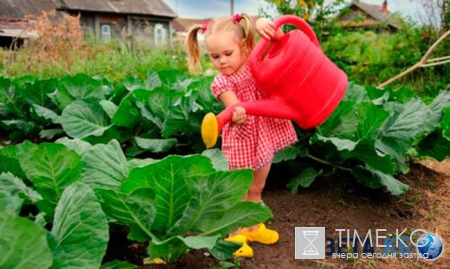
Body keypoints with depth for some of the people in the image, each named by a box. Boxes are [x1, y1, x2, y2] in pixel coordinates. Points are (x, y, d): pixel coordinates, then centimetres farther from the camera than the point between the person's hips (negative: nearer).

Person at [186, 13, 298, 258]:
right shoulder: (222, 83, -14)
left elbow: (278, 39, -1)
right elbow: (237, 108, -26)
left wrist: (263, 24, -22)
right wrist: (237, 115, -50)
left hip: (266, 136, 5)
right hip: (241, 141, -5)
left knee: (257, 189, 20)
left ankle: (253, 227, 39)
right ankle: (236, 234, 24)